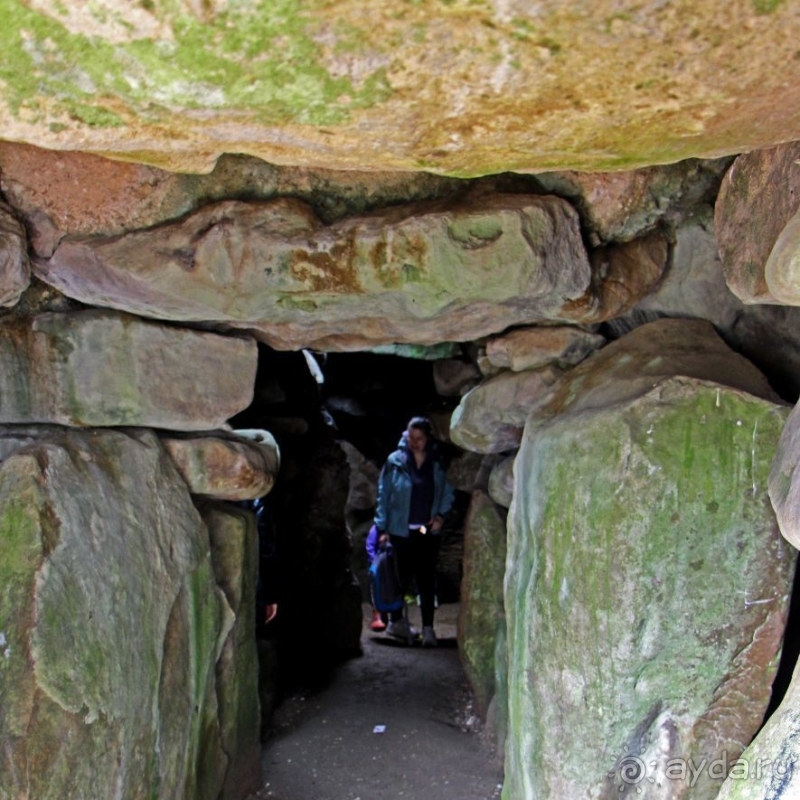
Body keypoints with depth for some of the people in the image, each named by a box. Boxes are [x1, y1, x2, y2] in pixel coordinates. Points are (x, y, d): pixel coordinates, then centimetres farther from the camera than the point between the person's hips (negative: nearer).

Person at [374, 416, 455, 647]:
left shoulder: (437, 463, 1)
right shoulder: (395, 461, -3)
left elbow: (448, 492, 8)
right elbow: (384, 495, -1)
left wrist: (441, 515, -7)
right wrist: (381, 527, -4)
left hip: (429, 531, 1)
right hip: (401, 531, -1)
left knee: (427, 580, 2)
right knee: (402, 578, 9)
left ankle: (428, 628, 8)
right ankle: (396, 620, 29)